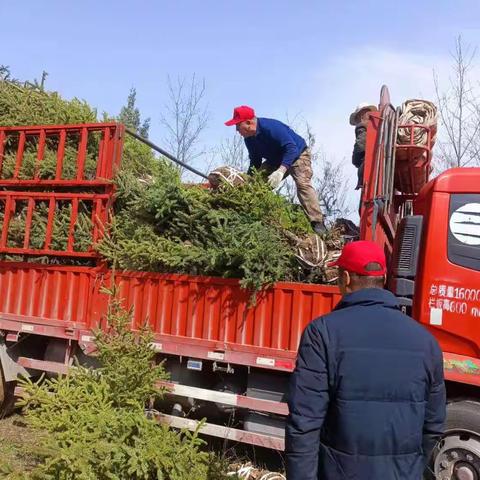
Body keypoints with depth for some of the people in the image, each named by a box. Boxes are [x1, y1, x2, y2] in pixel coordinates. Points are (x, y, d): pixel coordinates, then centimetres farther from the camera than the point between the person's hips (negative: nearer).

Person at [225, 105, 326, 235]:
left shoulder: (271, 127, -33)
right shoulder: (249, 139, -8)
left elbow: (291, 148, -41)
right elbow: (255, 161, 4)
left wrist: (281, 170, -54)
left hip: (297, 155, -8)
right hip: (276, 160, 8)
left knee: (303, 184, -30)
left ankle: (317, 223, -35)